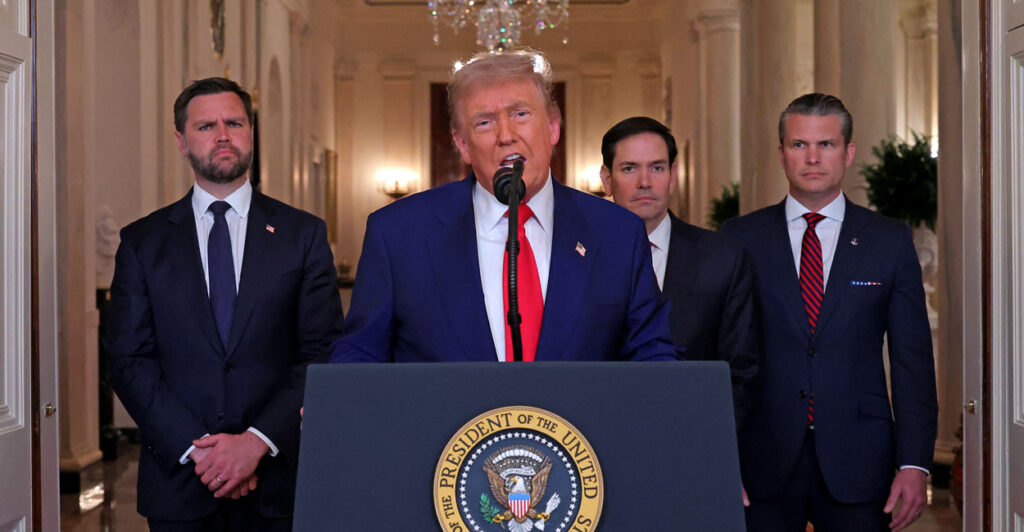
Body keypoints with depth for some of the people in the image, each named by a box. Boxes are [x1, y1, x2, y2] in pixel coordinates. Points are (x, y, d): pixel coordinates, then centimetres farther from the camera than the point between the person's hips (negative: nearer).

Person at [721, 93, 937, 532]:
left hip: (857, 463, 0)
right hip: (761, 464, 0)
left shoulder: (891, 241, 5)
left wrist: (914, 463, -5)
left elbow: (913, 359, 3)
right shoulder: (740, 238, 4)